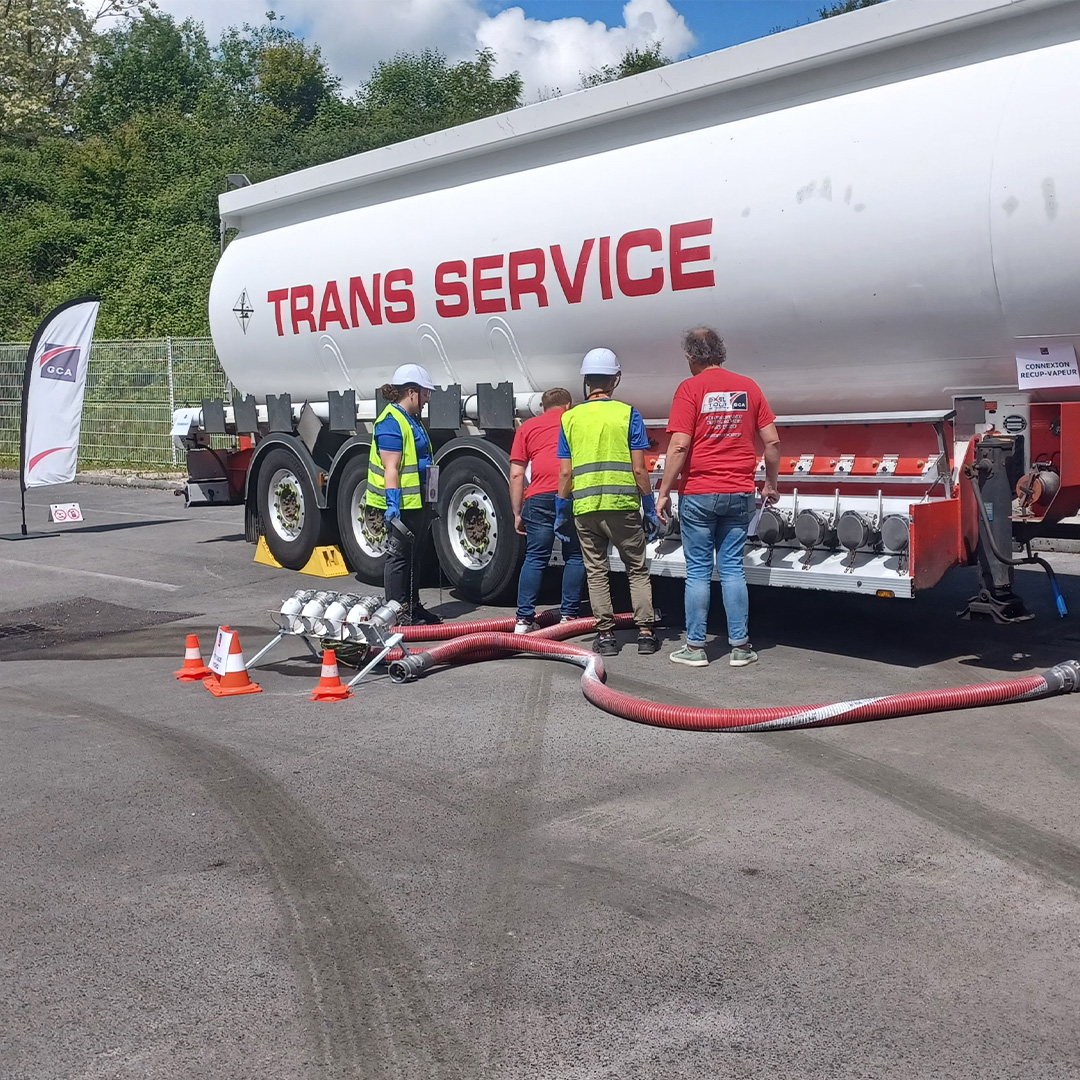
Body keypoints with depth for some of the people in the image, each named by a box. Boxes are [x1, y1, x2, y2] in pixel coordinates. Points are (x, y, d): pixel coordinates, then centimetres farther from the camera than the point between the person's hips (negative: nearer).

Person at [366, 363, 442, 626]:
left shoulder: (413, 420, 16)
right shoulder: (391, 422, -16)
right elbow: (391, 468, -22)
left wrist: (430, 501, 26)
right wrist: (392, 503, -26)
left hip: (418, 503, 10)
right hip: (402, 503, -10)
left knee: (413, 555, 16)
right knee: (399, 556, -4)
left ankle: (413, 607, 25)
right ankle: (397, 613, 2)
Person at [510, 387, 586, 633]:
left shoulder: (527, 427, 18)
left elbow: (516, 474, 11)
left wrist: (517, 513, 13)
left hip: (540, 497, 0)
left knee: (535, 557, 5)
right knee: (575, 557, 10)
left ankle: (524, 619, 3)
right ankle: (568, 616, 9)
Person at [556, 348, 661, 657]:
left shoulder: (570, 418, 4)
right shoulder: (627, 414, -3)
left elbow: (565, 472, 4)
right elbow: (638, 469, -6)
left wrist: (561, 513, 12)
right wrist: (651, 509, 2)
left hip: (584, 507, 2)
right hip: (622, 504, -2)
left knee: (595, 571, 11)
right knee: (637, 569, 10)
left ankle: (606, 634, 10)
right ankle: (645, 632, 7)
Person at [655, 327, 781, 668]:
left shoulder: (690, 388, -7)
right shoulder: (748, 387, 6)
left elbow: (679, 446, -14)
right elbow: (772, 441, 5)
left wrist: (664, 492, -7)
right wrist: (770, 483, 17)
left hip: (698, 494, -4)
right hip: (739, 494, 4)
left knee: (698, 571, 4)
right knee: (732, 568, 9)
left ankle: (695, 647, 9)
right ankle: (740, 646, 11)